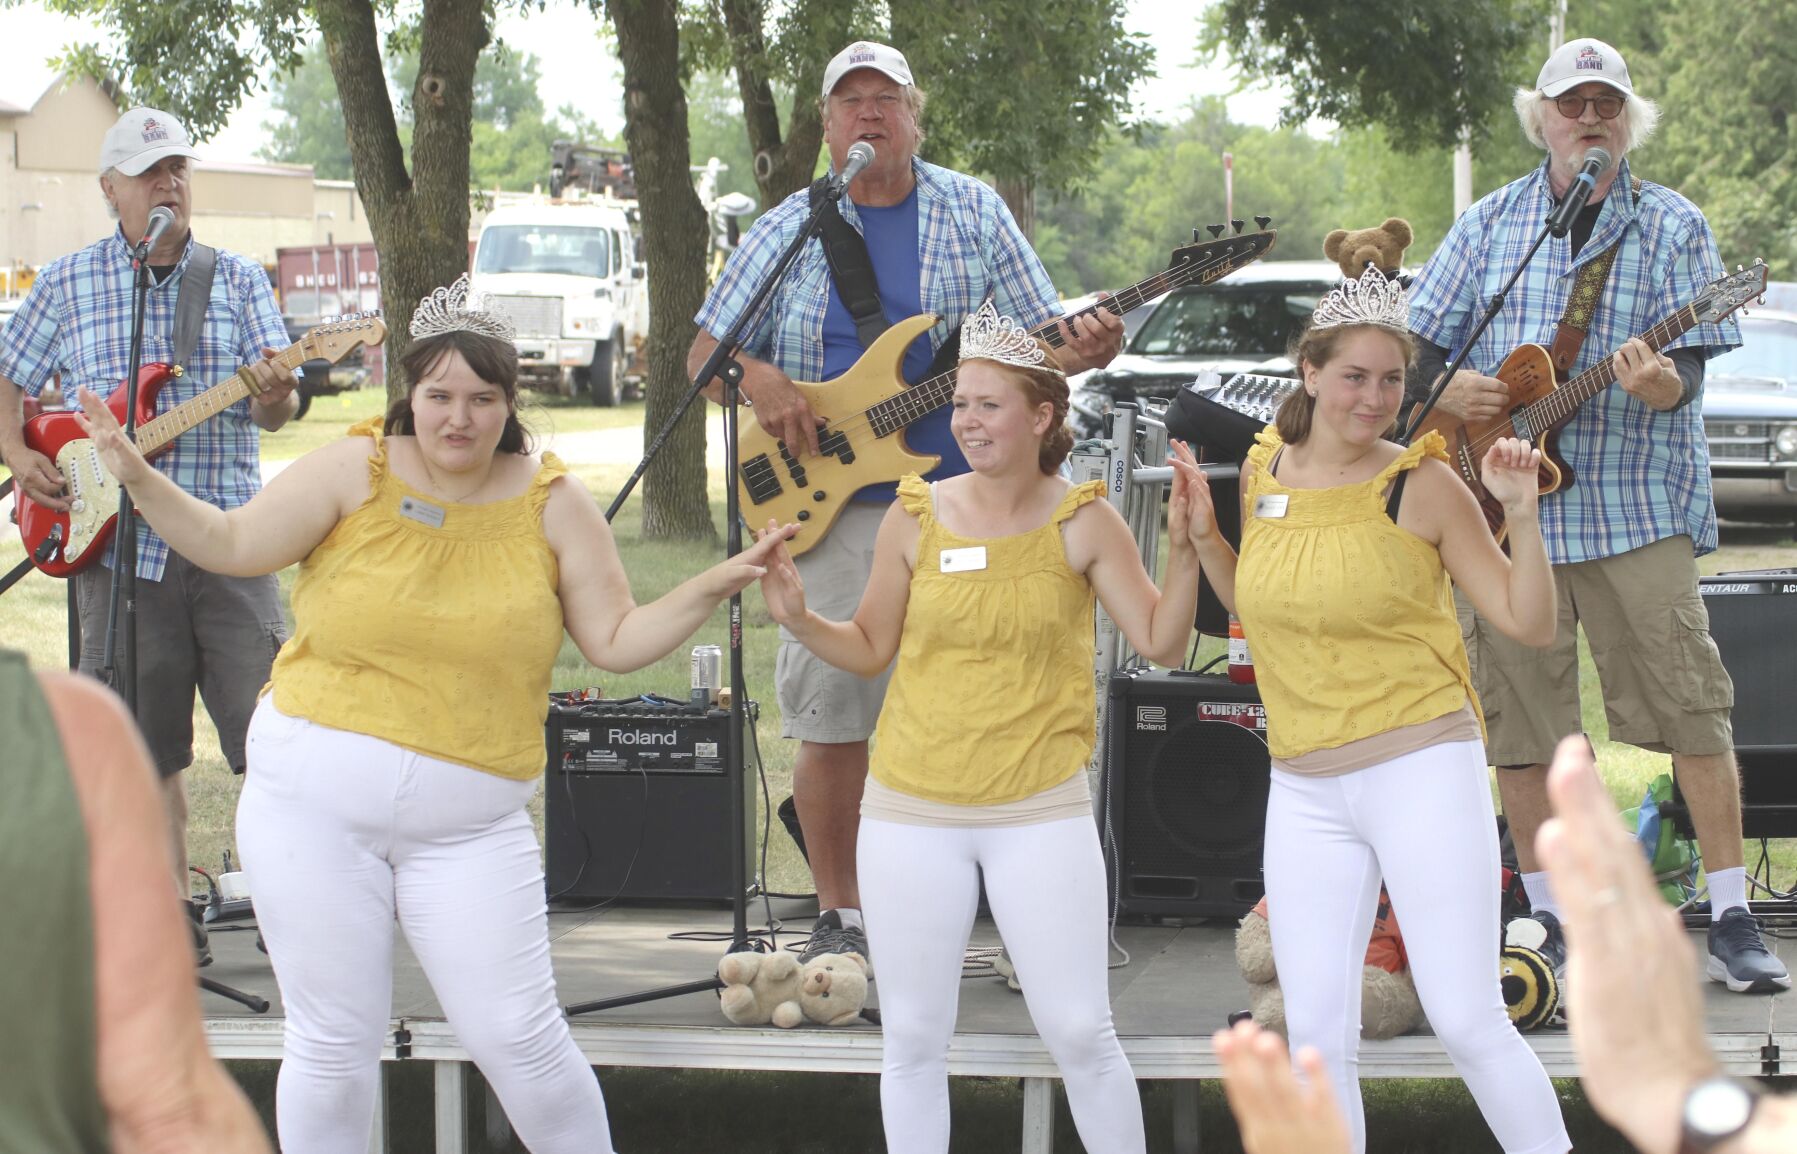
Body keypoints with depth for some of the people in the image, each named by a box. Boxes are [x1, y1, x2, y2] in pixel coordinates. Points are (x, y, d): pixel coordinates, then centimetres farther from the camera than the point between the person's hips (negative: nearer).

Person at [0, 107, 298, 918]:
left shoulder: (238, 280, 9)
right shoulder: (65, 285, 9)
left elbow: (273, 411, 4)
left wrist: (273, 396, -20)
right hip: (115, 545, 0)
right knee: (146, 747, 5)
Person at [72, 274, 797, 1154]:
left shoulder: (552, 503, 2)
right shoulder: (356, 470, -2)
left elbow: (618, 641, 5)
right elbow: (230, 545, -1)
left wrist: (710, 590, -8)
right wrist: (138, 478, -13)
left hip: (468, 824, 0)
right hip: (314, 805, 0)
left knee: (518, 1039, -4)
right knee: (333, 1045, 4)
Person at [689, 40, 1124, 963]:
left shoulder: (973, 213, 8)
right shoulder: (789, 230, 9)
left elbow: (1040, 334, 6)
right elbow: (706, 351, 11)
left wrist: (1083, 349, -17)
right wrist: (758, 382, -11)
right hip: (831, 507, 0)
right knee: (832, 718, -1)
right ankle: (841, 916, 12)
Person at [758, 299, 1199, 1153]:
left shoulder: (1081, 522, -4)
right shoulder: (916, 517, 0)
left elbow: (1162, 643, -5)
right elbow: (870, 650, 9)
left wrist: (1182, 543, -16)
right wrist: (798, 619, -8)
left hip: (1039, 811, -2)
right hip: (912, 810, 2)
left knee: (1079, 1032, -3)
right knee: (913, 1037, 6)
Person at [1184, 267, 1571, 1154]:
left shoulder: (1422, 485, -8)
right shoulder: (1265, 468, 6)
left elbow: (1530, 623, -6)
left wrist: (1520, 513, -19)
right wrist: (1203, 536, 7)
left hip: (1422, 771, -5)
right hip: (1304, 789, 5)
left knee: (1465, 1020, -8)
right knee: (1316, 1037, 5)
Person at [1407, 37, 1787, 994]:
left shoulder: (1672, 226, 4)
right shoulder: (1488, 225, 11)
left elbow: (1690, 364, -5)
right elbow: (1415, 347, 13)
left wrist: (1662, 385, -27)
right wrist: (1449, 390, -8)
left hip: (1640, 506, -2)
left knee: (1691, 704, -6)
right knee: (1518, 715, 4)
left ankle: (1732, 921, 0)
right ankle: (1551, 919, 15)